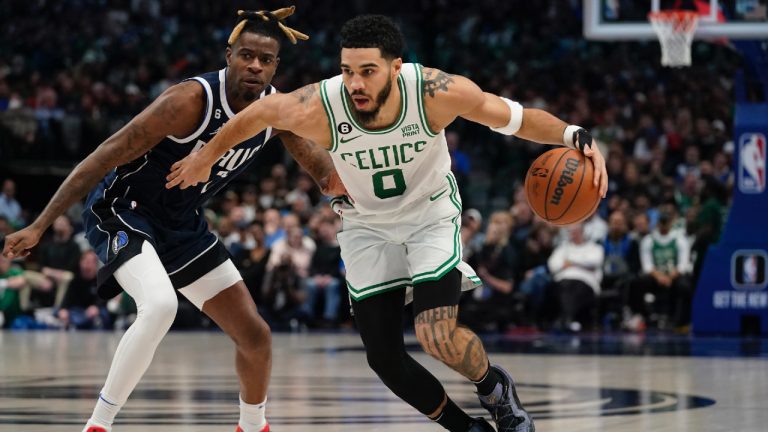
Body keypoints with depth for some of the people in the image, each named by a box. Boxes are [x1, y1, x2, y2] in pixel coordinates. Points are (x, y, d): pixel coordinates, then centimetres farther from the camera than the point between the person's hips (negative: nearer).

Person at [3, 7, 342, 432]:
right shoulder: (191, 100, -28)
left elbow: (317, 162, 11)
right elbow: (105, 157, -26)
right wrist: (38, 227, -28)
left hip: (183, 223, 7)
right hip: (122, 211, -7)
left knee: (254, 335, 7)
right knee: (160, 306, -35)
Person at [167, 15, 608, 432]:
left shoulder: (437, 91, -32)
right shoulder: (317, 108, -30)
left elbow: (515, 118, -17)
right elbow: (259, 112, -9)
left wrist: (576, 136, -32)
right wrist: (209, 156, 6)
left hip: (432, 213, -2)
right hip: (368, 225, 2)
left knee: (438, 337, -21)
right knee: (384, 358, -2)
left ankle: (495, 388, 13)